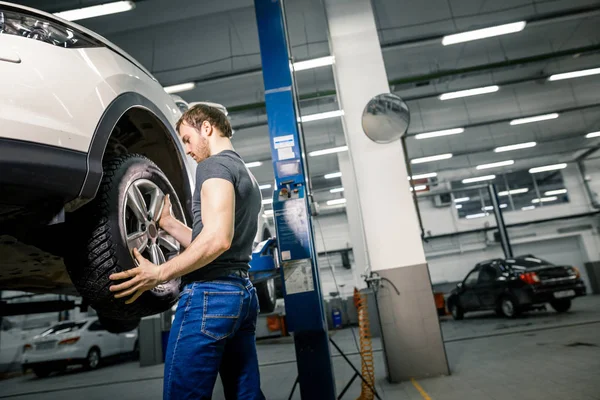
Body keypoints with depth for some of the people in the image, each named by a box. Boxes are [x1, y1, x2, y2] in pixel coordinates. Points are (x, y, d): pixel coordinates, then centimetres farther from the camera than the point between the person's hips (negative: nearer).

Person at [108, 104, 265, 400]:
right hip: (242, 292, 10)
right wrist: (167, 223, 25)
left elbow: (218, 239, -21)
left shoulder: (214, 164, -6)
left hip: (210, 293, -10)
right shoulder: (246, 175, 22)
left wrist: (159, 274, -13)